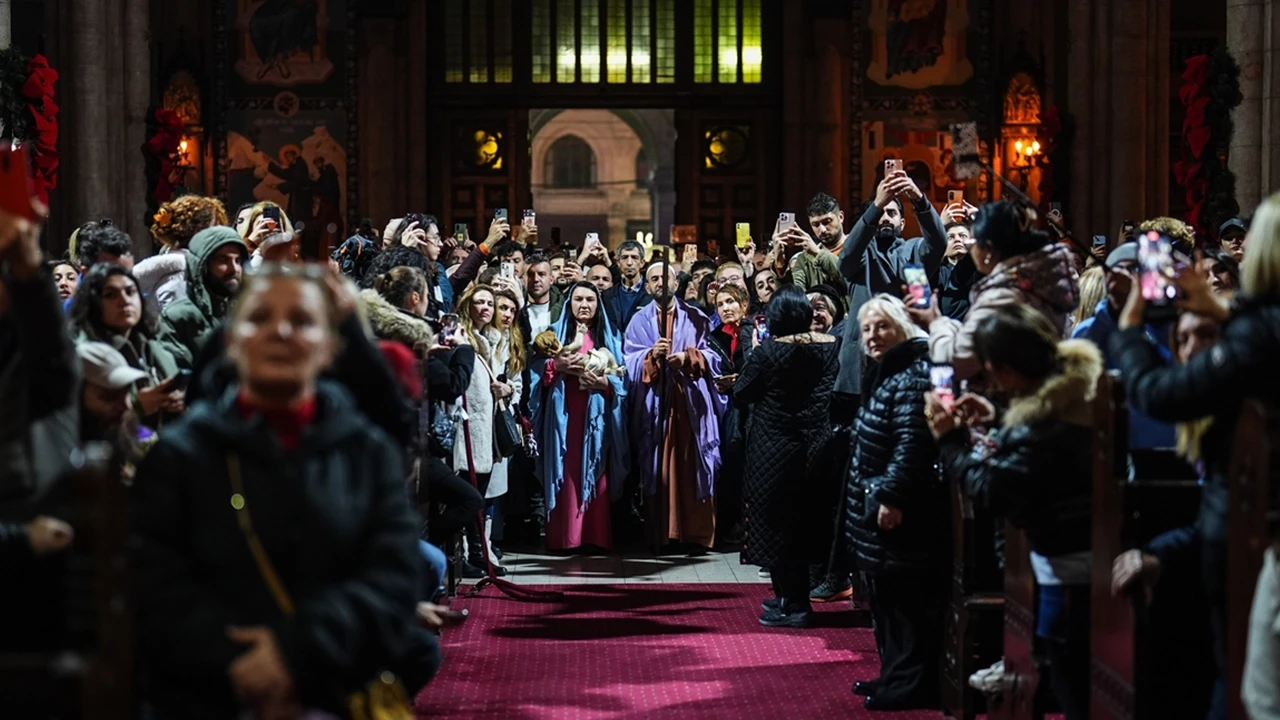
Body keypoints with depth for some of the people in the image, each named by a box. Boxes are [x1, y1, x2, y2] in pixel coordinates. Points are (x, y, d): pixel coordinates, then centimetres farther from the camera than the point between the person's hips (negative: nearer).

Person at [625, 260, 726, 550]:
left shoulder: (695, 319, 11)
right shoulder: (639, 321, 11)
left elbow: (713, 356, 4)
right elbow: (631, 363, 1)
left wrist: (688, 357, -13)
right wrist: (652, 356, -17)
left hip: (691, 403, 0)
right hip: (655, 404, 0)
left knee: (692, 466, -3)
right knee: (660, 468, -2)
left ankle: (697, 533, 1)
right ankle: (662, 534, 2)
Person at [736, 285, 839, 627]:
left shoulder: (769, 350, -17)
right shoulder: (831, 346, -2)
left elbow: (741, 392, -8)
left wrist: (753, 353, 2)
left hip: (775, 451, -5)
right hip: (816, 449, 5)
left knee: (777, 524, 4)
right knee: (803, 522, 18)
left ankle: (792, 605, 5)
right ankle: (793, 597, 27)